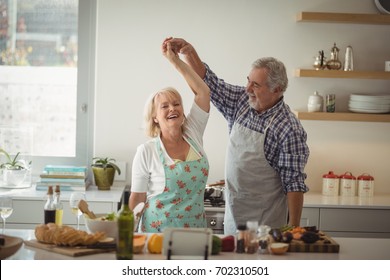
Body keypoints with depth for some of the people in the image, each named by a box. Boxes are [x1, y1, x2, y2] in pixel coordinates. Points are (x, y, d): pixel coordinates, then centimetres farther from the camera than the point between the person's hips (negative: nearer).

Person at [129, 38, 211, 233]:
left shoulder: (193, 135, 3)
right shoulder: (146, 151, -7)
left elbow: (203, 92, -2)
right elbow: (137, 198, -4)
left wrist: (176, 61, -3)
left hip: (196, 228, 3)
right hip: (159, 230, -3)